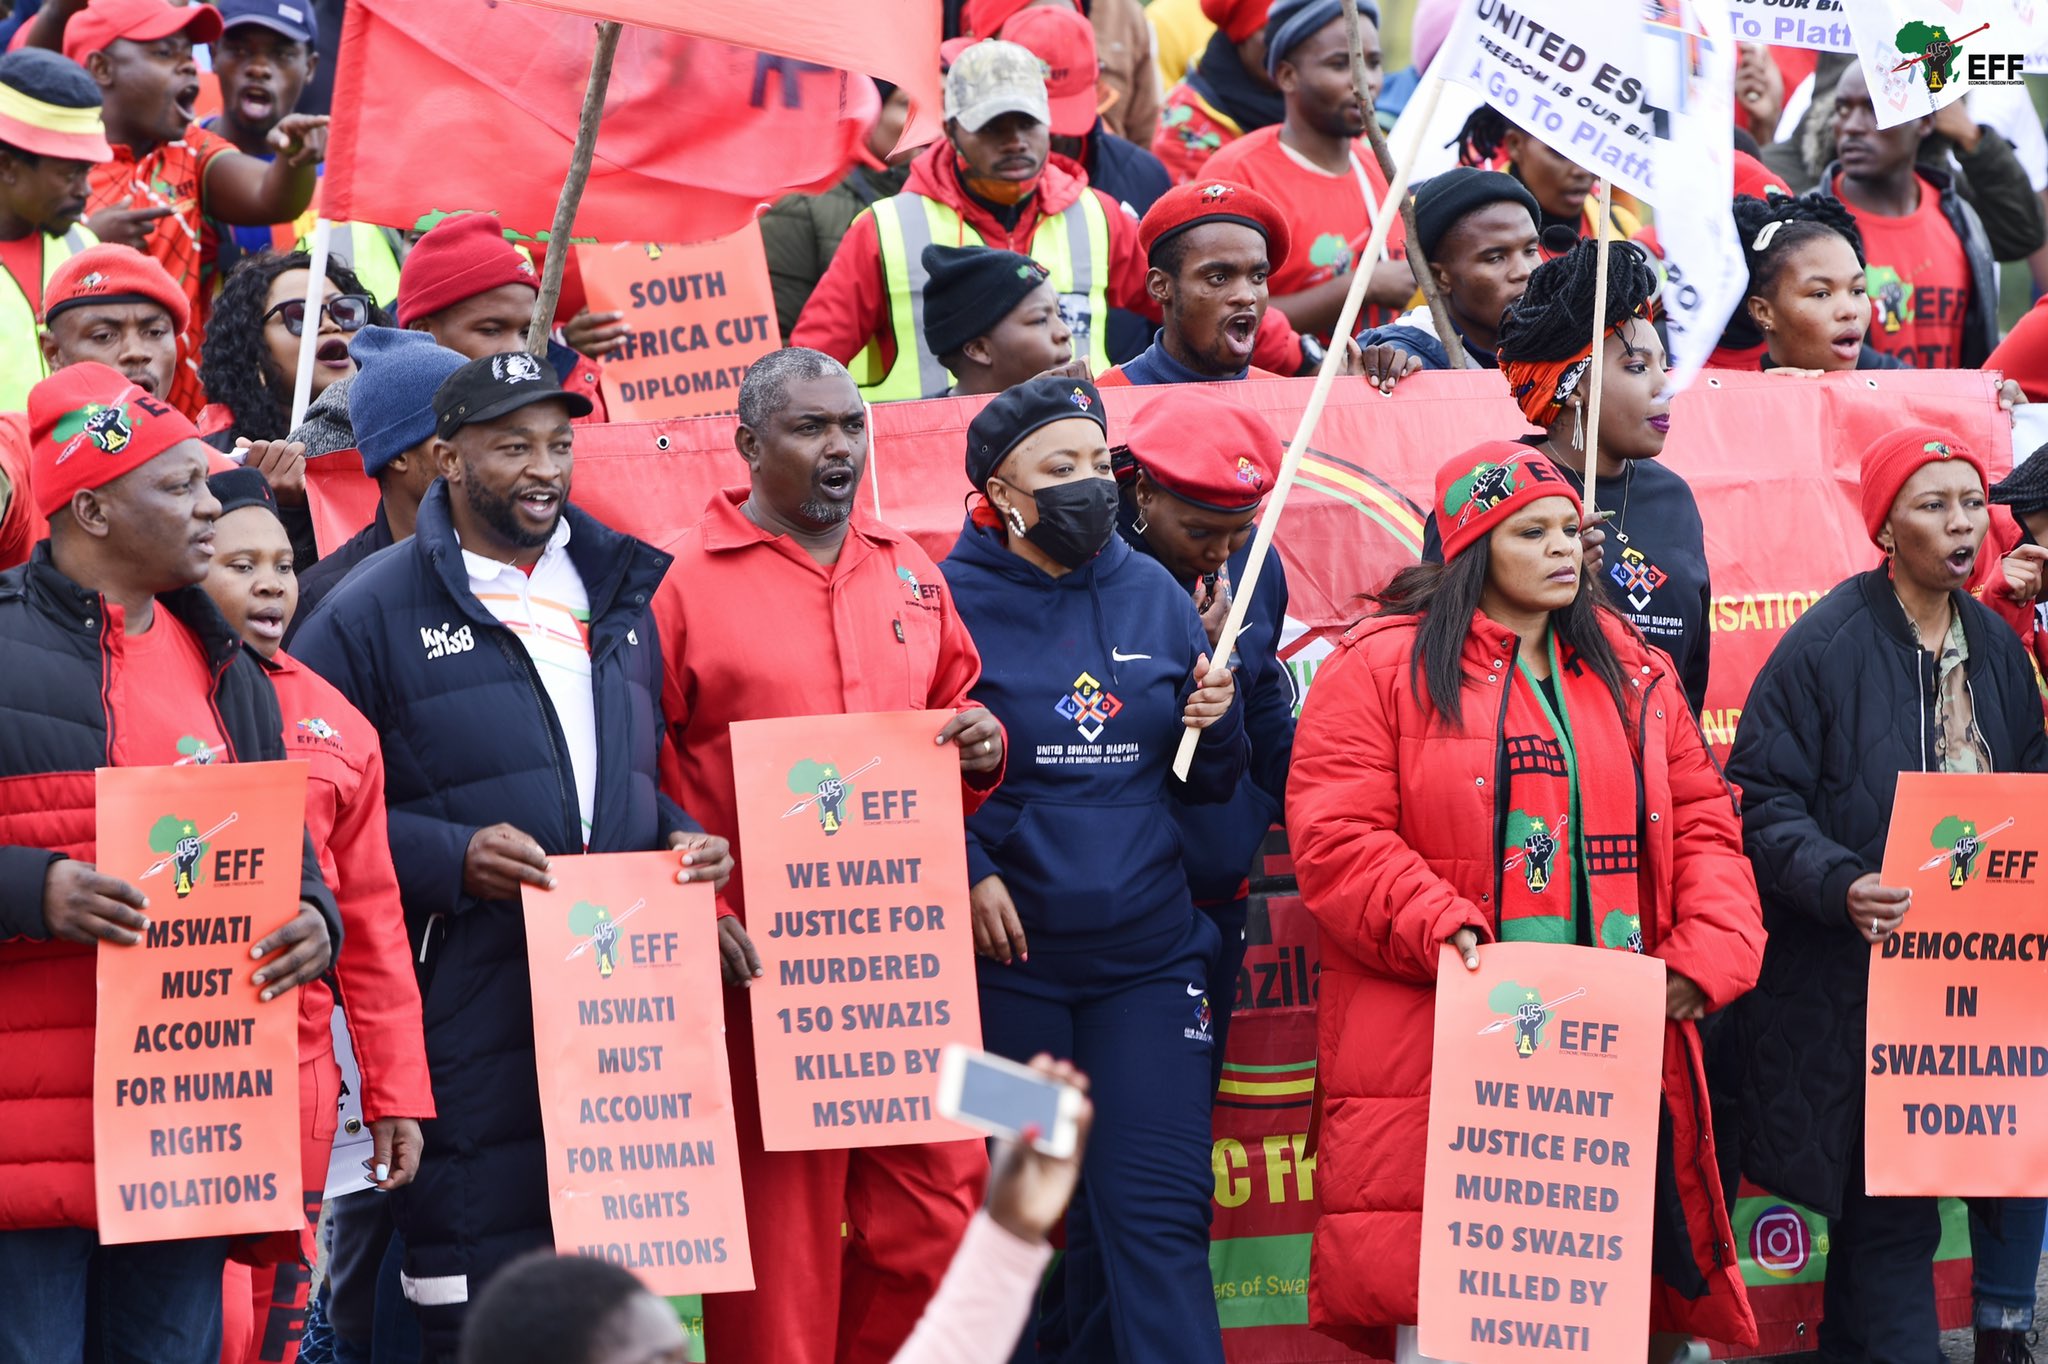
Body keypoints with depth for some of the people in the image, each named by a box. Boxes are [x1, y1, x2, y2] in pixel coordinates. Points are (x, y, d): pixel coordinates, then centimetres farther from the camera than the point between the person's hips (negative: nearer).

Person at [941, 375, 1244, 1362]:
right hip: (1010, 956, -2)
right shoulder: (951, 600, -2)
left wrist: (1216, 721, -5)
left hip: (1148, 952, 3)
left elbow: (1208, 783, 16)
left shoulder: (1153, 595, 10)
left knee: (1156, 1213, -4)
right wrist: (968, 873, -16)